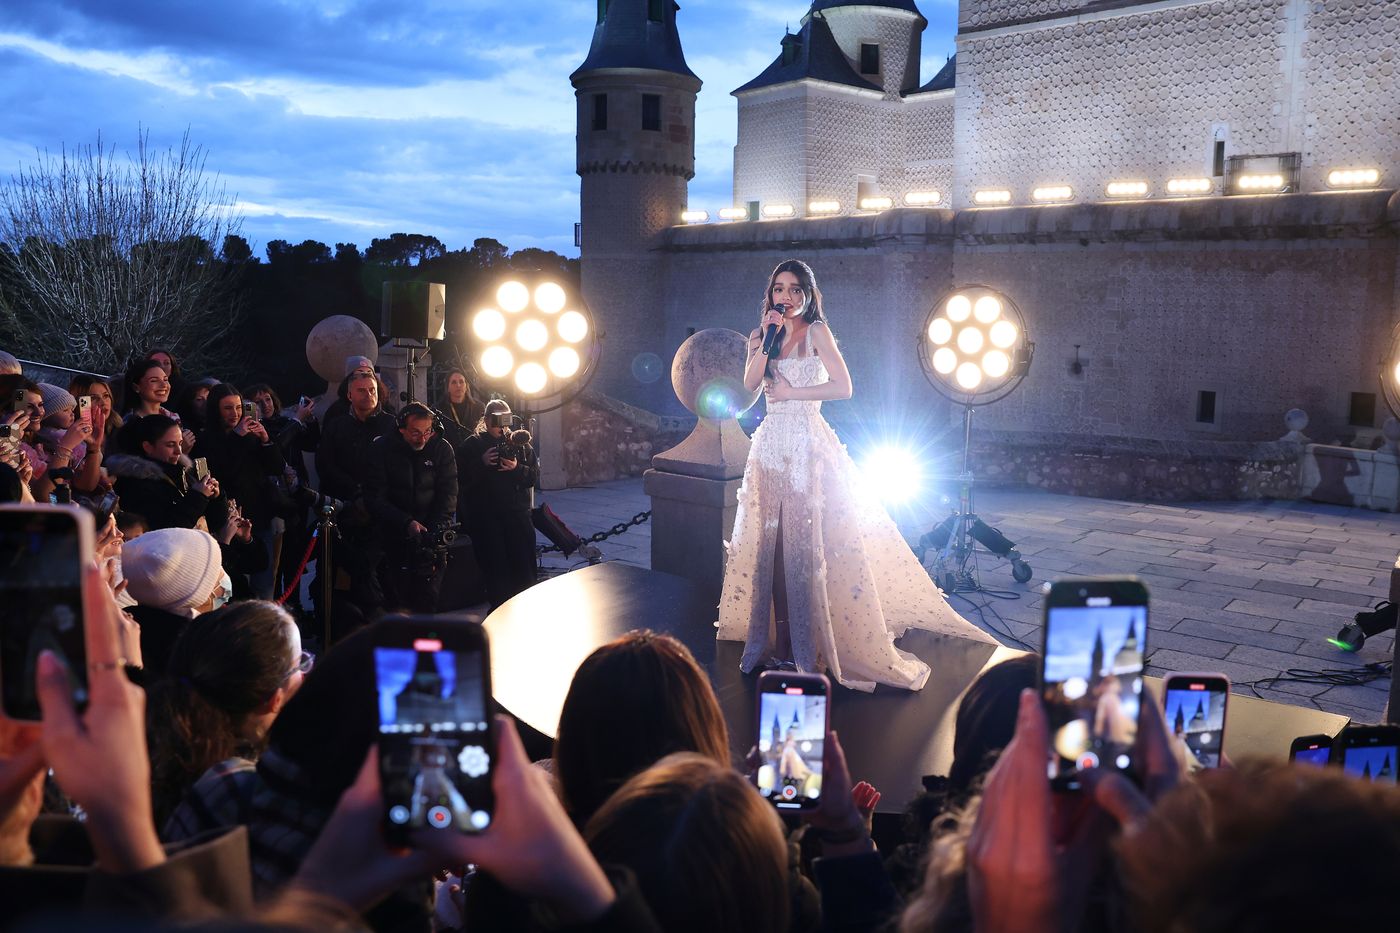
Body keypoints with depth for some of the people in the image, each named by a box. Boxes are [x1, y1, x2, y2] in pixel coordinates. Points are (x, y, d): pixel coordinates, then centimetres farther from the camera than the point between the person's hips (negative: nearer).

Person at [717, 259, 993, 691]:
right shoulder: (760, 336, 13)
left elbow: (843, 386, -11)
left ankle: (807, 646, 0)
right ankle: (778, 640, 9)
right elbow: (750, 382, -3)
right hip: (771, 442, 5)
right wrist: (767, 337, -8)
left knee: (806, 542, -6)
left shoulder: (816, 332, -1)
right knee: (771, 542, 3)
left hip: (808, 443, -5)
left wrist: (792, 392, -8)